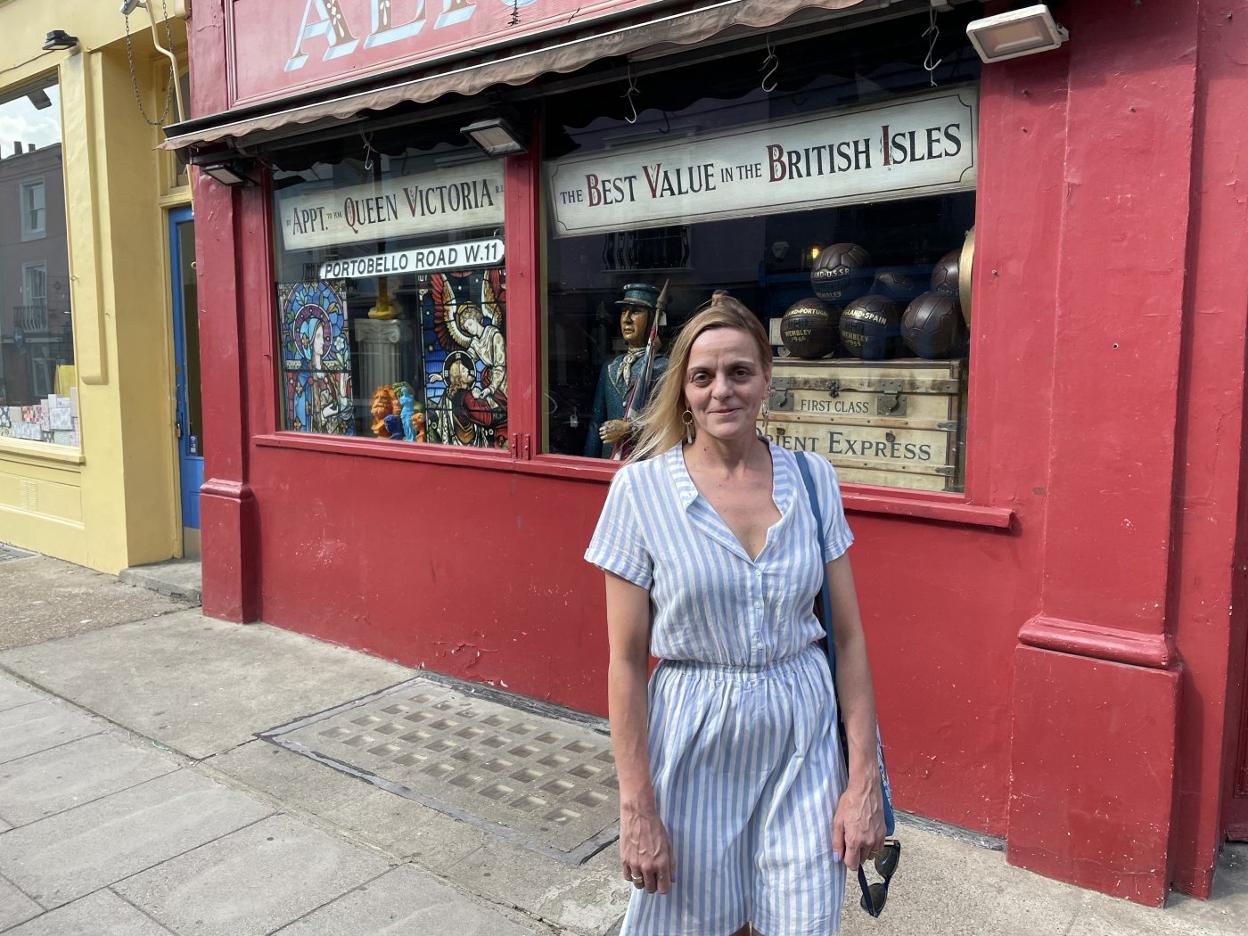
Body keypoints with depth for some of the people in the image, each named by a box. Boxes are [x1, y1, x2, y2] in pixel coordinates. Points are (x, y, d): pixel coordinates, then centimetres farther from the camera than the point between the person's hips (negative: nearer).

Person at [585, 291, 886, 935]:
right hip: (693, 743, -1)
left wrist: (864, 779, -1)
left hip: (803, 742, 2)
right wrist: (636, 809, -8)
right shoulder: (641, 488, -10)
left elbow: (848, 637, 2)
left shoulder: (813, 480, -3)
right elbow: (626, 660, -8)